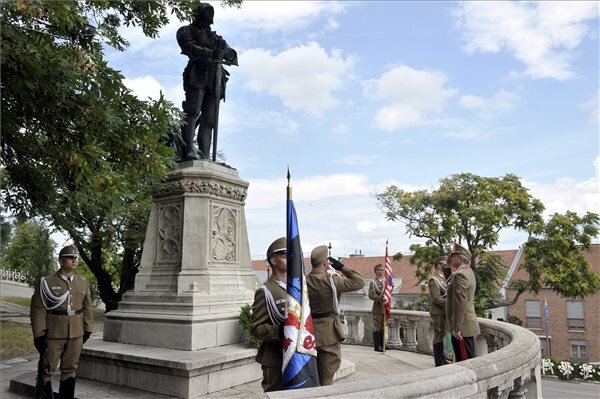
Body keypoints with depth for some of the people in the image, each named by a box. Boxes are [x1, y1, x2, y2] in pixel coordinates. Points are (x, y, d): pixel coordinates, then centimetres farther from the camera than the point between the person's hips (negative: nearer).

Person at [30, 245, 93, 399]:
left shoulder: (82, 282, 6)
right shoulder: (47, 282, -7)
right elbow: (38, 309, -8)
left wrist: (87, 329, 8)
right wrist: (39, 335, -11)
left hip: (76, 334, 4)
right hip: (53, 334, -4)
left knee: (70, 369, 11)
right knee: (47, 369, 7)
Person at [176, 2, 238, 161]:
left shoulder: (217, 37, 33)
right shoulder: (187, 30, 19)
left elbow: (234, 57, 19)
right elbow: (188, 47, -3)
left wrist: (225, 53, -5)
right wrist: (210, 53, -20)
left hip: (215, 81, 4)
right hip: (197, 76, -4)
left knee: (208, 120, -7)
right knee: (192, 112, -21)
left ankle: (204, 157, -14)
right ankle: (188, 151, -32)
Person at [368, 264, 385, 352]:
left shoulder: (385, 281, 12)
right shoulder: (373, 282, -8)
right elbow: (371, 295, -16)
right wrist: (380, 298, -25)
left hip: (385, 308, 7)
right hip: (378, 308, -7)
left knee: (383, 327, 13)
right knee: (377, 327, -2)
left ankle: (382, 345, 21)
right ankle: (377, 346, 3)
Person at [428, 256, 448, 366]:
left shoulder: (442, 278, 15)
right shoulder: (433, 279, -14)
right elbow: (436, 298, -20)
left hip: (443, 311, 9)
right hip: (438, 312, -9)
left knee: (441, 335, 15)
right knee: (438, 336, -3)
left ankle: (442, 359, 24)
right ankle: (438, 362, 4)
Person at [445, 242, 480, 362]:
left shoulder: (460, 275, -18)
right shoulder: (468, 272, 14)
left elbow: (460, 304, -23)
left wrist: (456, 328, -21)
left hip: (462, 329, -10)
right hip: (467, 326, 10)